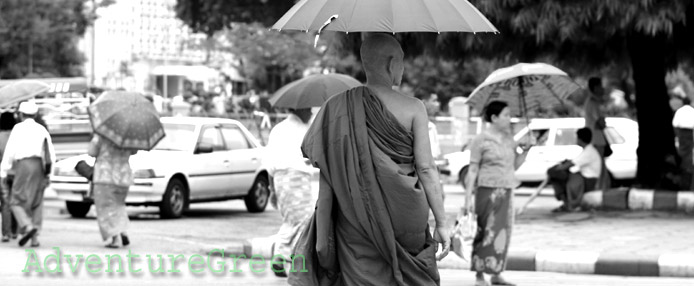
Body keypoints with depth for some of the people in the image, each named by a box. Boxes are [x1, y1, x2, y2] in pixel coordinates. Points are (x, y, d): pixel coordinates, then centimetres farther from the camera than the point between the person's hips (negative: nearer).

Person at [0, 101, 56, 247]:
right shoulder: (42, 130, 15)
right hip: (40, 167, 5)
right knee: (36, 204, 9)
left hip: (24, 165, -5)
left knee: (17, 202, -1)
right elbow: (51, 154, 13)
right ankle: (35, 238, 2)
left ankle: (28, 226, -25)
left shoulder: (19, 128, 1)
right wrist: (47, 173, 18)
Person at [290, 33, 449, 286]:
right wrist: (441, 223, 0)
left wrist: (322, 233, 1)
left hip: (356, 222, 1)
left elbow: (327, 178, -2)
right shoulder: (413, 108, -3)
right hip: (406, 223, -1)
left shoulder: (338, 107, 1)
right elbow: (426, 169, -6)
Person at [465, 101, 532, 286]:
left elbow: (515, 165, 15)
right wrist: (468, 198, -11)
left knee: (503, 232, 8)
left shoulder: (509, 139, 12)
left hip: (506, 191, 7)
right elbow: (472, 170, -7)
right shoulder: (481, 140, -7)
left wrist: (526, 149, 0)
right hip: (488, 190, -7)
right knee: (487, 232, -8)